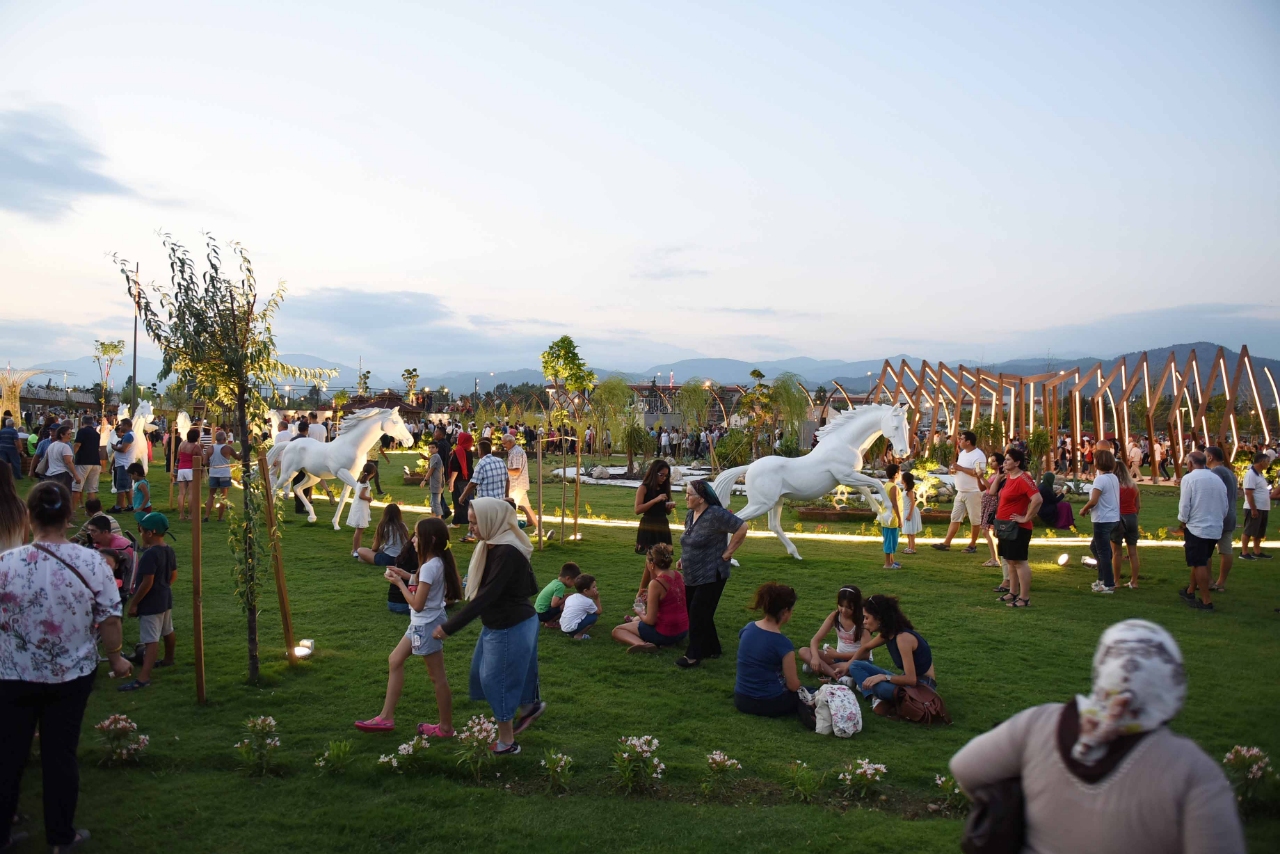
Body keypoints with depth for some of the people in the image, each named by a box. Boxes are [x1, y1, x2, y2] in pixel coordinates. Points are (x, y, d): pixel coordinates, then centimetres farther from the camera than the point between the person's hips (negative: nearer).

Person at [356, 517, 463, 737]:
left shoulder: (429, 567, -25)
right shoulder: (438, 562, 3)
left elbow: (417, 604, -23)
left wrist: (399, 583, -13)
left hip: (427, 626, -10)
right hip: (422, 624, 10)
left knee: (437, 677, 2)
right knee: (395, 661, 16)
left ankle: (446, 727, 16)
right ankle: (386, 717, 23)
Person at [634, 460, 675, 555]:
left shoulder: (664, 488, 11)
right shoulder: (644, 488, -4)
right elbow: (637, 510, -15)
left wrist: (669, 507, -4)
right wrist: (655, 500, -20)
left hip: (663, 526, 5)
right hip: (648, 527, -5)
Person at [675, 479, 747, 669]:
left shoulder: (716, 514, -19)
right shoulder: (690, 515, 8)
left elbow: (741, 528, -20)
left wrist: (727, 553, -15)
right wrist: (683, 559, 9)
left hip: (710, 576, -9)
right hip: (692, 577, 9)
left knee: (698, 615, -7)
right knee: (698, 614, 14)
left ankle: (693, 656, 2)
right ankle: (712, 649, 28)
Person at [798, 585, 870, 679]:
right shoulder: (834, 616, -6)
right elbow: (815, 640, -10)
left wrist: (837, 654, -23)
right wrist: (815, 657, -31)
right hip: (839, 657, 5)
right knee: (803, 652, -16)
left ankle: (824, 669, -21)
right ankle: (838, 677, -29)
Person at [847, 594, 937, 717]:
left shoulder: (903, 637, -26)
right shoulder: (887, 633, 1)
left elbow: (911, 679, -29)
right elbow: (866, 648, 23)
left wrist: (883, 677, -30)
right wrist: (848, 666, 26)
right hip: (907, 679, 10)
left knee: (876, 685, -38)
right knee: (855, 666, 6)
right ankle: (877, 698, -14)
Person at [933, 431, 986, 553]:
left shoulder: (978, 455, -16)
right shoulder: (962, 453, 14)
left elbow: (978, 473, -26)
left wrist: (961, 468, -22)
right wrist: (954, 469, 0)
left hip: (973, 493, -9)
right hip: (961, 492, 9)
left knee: (975, 519, 3)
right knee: (955, 517, 8)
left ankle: (973, 545, 12)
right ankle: (946, 543, 9)